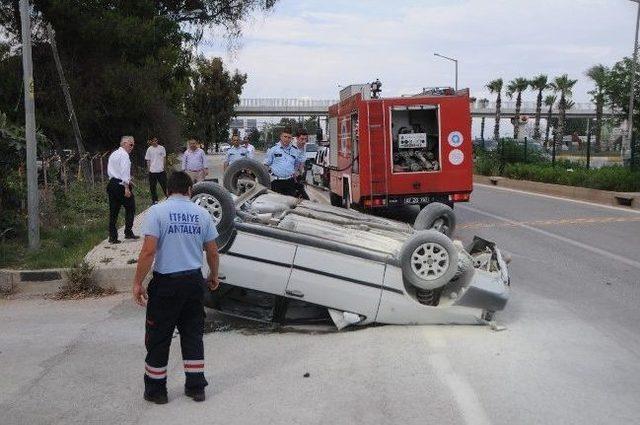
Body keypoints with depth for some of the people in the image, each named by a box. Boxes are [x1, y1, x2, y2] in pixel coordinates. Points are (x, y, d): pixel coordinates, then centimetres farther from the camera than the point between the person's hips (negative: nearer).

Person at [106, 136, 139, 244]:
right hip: (121, 185, -8)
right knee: (130, 208, 6)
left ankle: (112, 237, 7)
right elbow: (125, 171, -19)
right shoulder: (124, 155, -10)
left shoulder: (113, 154, 18)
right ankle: (128, 233, 6)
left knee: (113, 211, 7)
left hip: (112, 183, 8)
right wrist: (127, 188, -22)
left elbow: (109, 171, 20)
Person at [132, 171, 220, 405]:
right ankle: (196, 386, 22)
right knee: (193, 335, 15)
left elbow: (149, 250, -16)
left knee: (158, 337, 9)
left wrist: (138, 283, -9)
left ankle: (156, 390, 20)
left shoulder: (157, 211, -8)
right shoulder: (202, 214, 3)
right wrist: (214, 276, 24)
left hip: (166, 283, -3)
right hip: (194, 281, 4)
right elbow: (213, 252, 7)